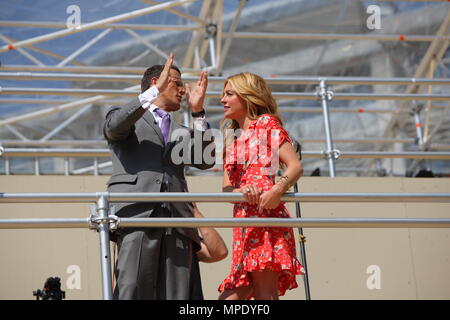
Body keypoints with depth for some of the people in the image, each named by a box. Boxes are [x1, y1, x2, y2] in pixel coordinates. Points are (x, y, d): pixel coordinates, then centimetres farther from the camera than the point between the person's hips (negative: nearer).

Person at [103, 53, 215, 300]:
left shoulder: (181, 132, 33)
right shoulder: (126, 118, 21)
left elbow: (206, 161, 17)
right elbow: (114, 126, -4)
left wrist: (198, 113, 10)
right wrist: (154, 92, -6)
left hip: (176, 218, 5)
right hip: (137, 213, -4)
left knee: (175, 294, -7)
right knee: (132, 289, -18)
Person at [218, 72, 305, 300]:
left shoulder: (267, 124, 5)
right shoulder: (232, 138, 25)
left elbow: (295, 166, -6)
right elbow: (226, 188, 13)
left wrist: (277, 190, -25)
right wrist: (242, 191, -11)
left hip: (266, 215, -8)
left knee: (265, 294, -15)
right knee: (230, 298, 1)